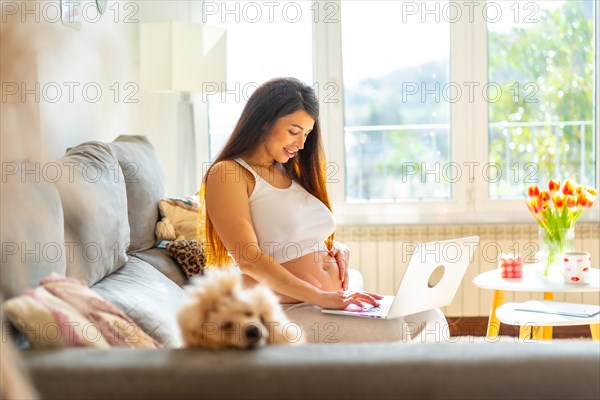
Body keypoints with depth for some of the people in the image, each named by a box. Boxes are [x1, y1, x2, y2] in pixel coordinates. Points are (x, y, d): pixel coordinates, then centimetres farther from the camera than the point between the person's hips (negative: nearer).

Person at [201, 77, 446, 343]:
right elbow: (249, 260, -16)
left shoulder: (291, 174, 22)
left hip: (333, 305, 9)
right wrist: (321, 298, -23)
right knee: (391, 335, -29)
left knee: (429, 319, -11)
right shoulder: (227, 174, -4)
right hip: (284, 312, -8)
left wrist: (339, 250, 5)